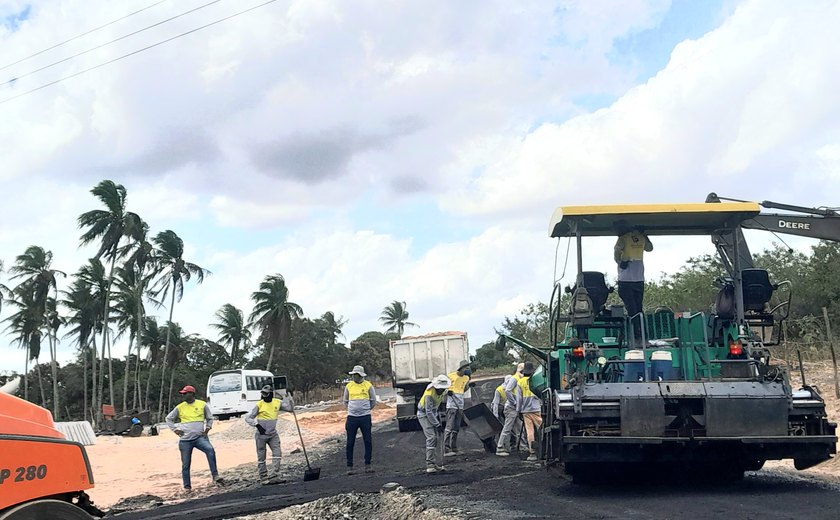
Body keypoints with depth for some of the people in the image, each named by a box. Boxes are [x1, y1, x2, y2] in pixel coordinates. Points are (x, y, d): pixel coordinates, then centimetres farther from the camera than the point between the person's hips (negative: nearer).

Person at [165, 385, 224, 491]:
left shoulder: (202, 404, 4)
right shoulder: (180, 407, 6)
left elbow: (210, 418, 18)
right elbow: (168, 418, 18)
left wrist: (208, 428, 2)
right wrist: (175, 429, 6)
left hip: (200, 437, -2)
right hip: (185, 439, 2)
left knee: (210, 450, -29)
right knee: (185, 464, 3)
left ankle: (215, 476, -29)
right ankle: (187, 486, 16)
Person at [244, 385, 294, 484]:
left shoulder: (277, 402, -1)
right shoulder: (259, 405, -11)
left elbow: (289, 408, 7)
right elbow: (248, 418, -8)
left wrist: (289, 399, -10)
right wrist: (257, 425, -20)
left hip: (273, 434, 3)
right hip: (261, 434, -3)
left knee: (277, 453, -7)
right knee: (261, 457, 4)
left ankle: (273, 477, -7)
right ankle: (264, 478, 14)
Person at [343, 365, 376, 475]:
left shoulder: (368, 386, 1)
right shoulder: (349, 386, 6)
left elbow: (373, 402, 10)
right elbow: (345, 402, 19)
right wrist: (352, 409, 12)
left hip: (365, 417, -1)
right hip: (352, 417, 1)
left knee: (368, 441, -1)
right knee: (350, 443, 1)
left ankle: (368, 464, 9)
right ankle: (349, 466, 7)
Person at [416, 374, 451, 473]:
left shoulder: (442, 391, -6)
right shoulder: (429, 394, -31)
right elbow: (428, 412, -29)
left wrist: (439, 417, 15)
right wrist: (437, 425, -26)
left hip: (433, 413, 8)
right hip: (424, 414, -8)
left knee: (435, 439, 8)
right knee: (431, 437, -19)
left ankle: (431, 463, 16)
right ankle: (430, 465, -22)